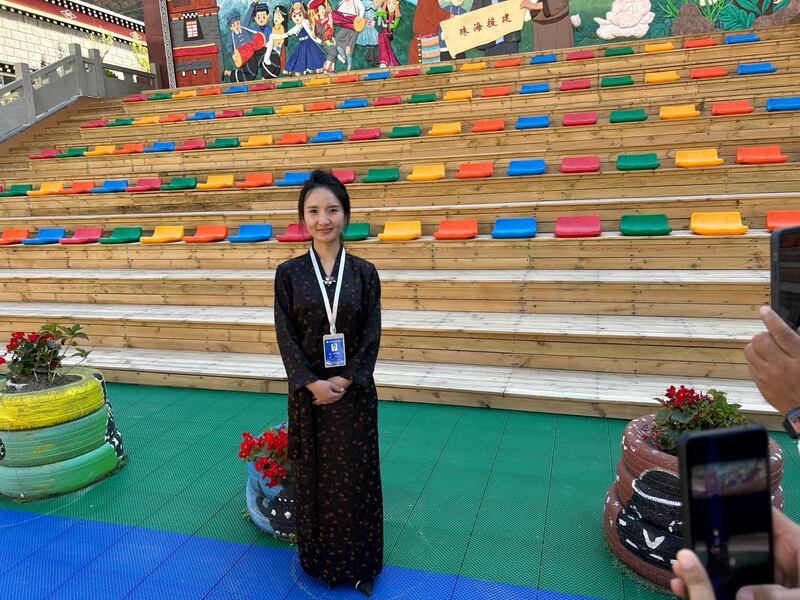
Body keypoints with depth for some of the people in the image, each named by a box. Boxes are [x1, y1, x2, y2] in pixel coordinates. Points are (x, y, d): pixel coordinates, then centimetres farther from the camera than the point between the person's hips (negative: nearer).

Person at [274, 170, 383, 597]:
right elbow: (286, 336, -5)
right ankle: (319, 560, 33)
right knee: (313, 476, 12)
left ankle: (359, 563, 28)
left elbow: (371, 335, -4)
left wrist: (345, 379, -13)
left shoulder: (364, 272, -2)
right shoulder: (289, 273, -2)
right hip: (308, 391, 0)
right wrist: (312, 383, -15)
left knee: (355, 476, 9)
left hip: (354, 391, 0)